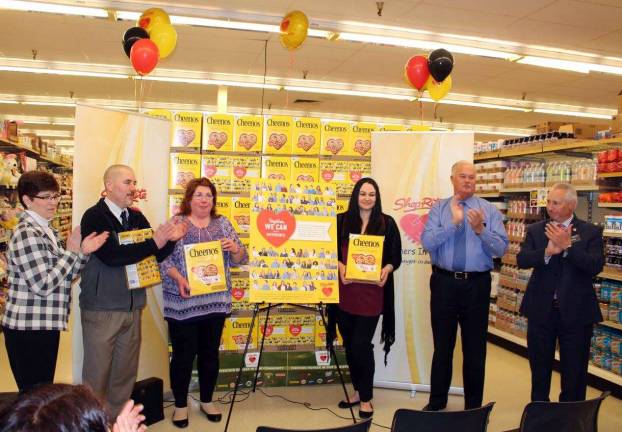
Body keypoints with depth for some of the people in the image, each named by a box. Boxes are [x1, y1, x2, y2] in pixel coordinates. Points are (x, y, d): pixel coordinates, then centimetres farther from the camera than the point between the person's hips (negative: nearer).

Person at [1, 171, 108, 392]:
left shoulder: (47, 230, 12)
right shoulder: (27, 234, -17)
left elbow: (64, 276, 13)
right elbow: (43, 285, -23)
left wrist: (82, 253, -3)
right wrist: (71, 251, -16)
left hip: (46, 325, 9)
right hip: (29, 329, -9)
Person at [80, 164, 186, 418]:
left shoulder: (136, 217, 7)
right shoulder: (94, 216, -11)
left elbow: (157, 256, 11)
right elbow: (111, 256, -24)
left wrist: (169, 239, -9)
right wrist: (155, 241, -25)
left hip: (132, 307, 6)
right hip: (101, 308, -6)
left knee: (126, 373, 14)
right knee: (97, 373, 5)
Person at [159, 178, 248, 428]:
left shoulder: (223, 224, 8)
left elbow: (240, 260, 7)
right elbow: (163, 258, -8)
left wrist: (235, 248, -14)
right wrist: (178, 278, -23)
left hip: (215, 302, 3)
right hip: (183, 303, -3)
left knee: (210, 354, 13)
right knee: (183, 355, 5)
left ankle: (207, 401, 31)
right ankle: (180, 405, 24)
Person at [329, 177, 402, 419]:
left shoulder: (387, 223, 2)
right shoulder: (341, 221, 5)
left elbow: (396, 256, 5)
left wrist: (387, 269, -14)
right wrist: (340, 267, -12)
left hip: (372, 292, -2)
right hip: (345, 292, 3)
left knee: (361, 345, -2)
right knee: (350, 345, 12)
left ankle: (366, 398, 17)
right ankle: (358, 391, 32)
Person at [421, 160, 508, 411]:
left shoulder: (489, 210, 2)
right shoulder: (438, 209, 2)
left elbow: (500, 249, -6)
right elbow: (427, 242, -13)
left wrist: (480, 229, -21)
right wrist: (454, 222, -19)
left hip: (477, 285, 0)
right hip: (444, 282, 0)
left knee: (475, 348, 11)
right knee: (442, 346, 13)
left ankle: (474, 407, 28)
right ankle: (436, 403, 30)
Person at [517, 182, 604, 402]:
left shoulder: (591, 232, -4)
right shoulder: (535, 230, 1)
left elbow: (596, 266, -17)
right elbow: (521, 260, -12)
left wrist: (567, 246, -25)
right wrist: (548, 251, -27)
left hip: (576, 312, -2)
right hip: (541, 310, 2)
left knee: (574, 372, 11)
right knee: (539, 368, 16)